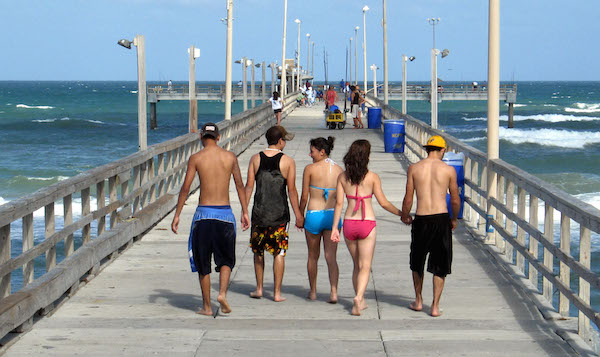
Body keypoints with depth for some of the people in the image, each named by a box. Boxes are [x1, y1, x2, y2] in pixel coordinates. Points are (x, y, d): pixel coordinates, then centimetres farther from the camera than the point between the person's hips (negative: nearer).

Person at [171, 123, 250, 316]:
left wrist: (177, 215, 2)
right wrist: (245, 212, 14)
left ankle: (207, 306, 13)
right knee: (226, 259, 15)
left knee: (202, 262, 10)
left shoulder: (196, 158, -2)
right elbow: (240, 186, 6)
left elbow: (185, 188, -4)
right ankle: (222, 293, -8)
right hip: (225, 213, 1)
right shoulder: (230, 157, 4)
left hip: (204, 213, -1)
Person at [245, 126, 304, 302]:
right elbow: (291, 190, -4)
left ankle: (259, 289, 22)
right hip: (279, 214, -2)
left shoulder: (255, 159, 2)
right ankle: (277, 293, 4)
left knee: (258, 251, 16)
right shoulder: (288, 161, -5)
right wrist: (298, 215, 2)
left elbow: (249, 186, 0)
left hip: (259, 212, 2)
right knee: (279, 253, 4)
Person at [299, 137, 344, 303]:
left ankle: (313, 292, 26)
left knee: (313, 256, 15)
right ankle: (334, 292, -10)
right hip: (333, 215, 2)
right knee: (331, 257, 4)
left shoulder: (310, 169, -7)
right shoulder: (339, 170, 2)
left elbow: (304, 197, -4)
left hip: (314, 215, -2)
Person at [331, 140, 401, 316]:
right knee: (365, 266, 0)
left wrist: (334, 227, 3)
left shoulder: (343, 177, 1)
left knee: (357, 265, 18)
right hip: (367, 223, -3)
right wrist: (402, 214, 10)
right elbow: (383, 203, -4)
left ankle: (360, 301, 24)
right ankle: (358, 297, -22)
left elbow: (339, 203, 0)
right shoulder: (372, 177, -7)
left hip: (349, 224, 3)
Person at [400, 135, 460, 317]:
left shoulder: (414, 168, 1)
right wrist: (454, 219, 22)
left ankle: (418, 301, 30)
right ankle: (435, 306, 5)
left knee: (417, 263, 20)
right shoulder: (449, 170, -1)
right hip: (441, 219, -1)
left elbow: (408, 199, 2)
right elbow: (455, 200, 4)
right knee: (440, 265, 9)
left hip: (421, 220, 1)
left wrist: (405, 216, 21)